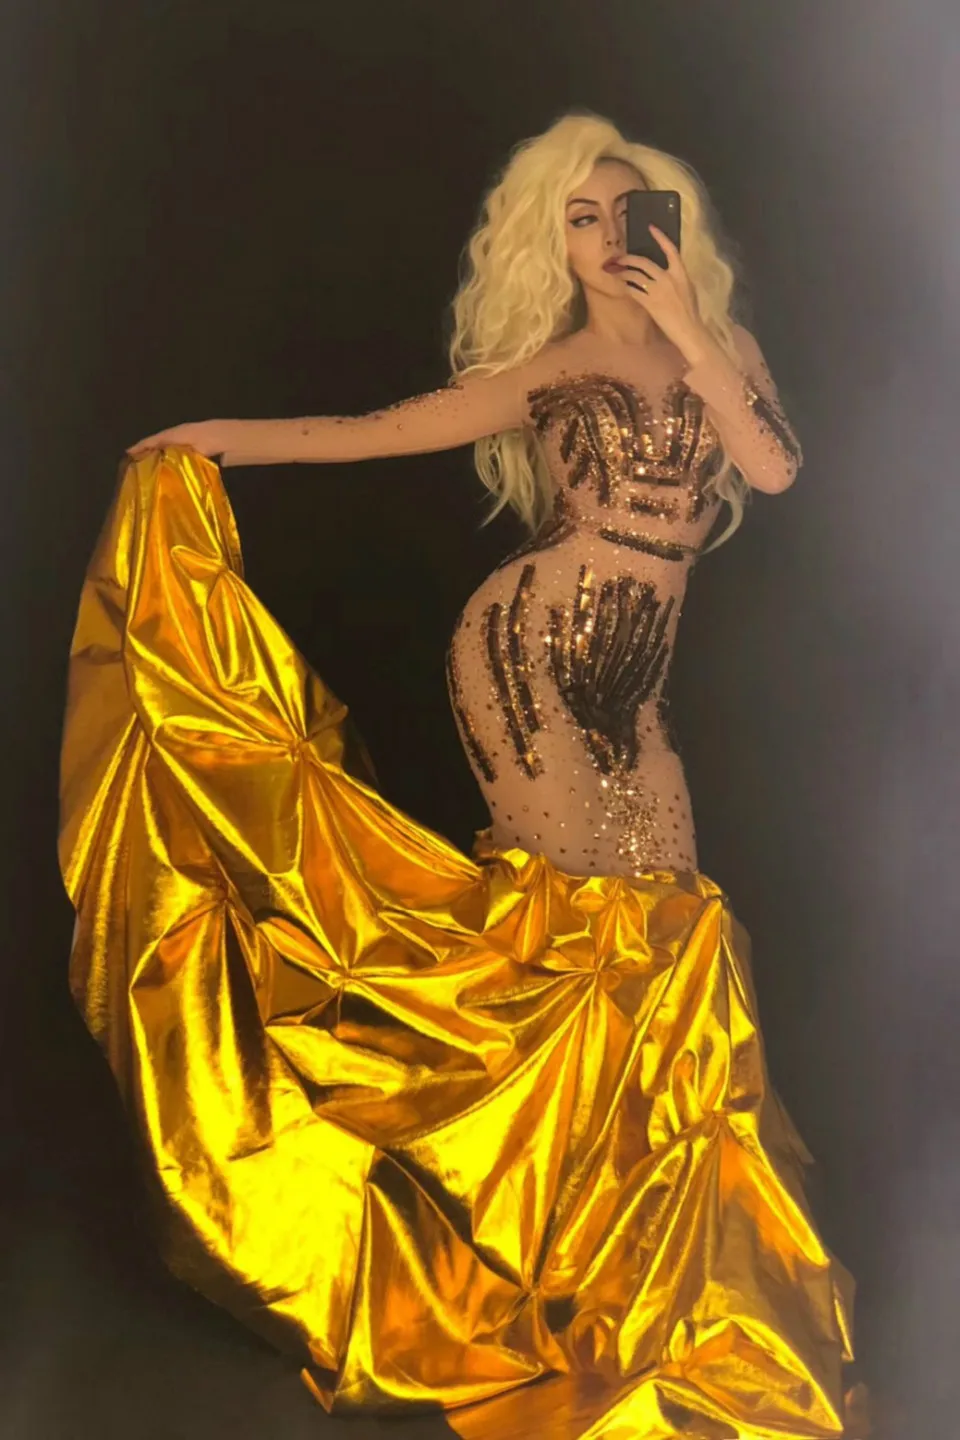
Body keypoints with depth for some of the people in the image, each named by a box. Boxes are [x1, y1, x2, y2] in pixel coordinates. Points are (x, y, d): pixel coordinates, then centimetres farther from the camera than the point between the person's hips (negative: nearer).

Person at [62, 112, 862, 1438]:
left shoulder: (724, 347, 15)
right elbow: (394, 427, -4)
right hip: (524, 648, -4)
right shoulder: (556, 361, 4)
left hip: (630, 682, 4)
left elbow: (776, 469, -3)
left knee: (672, 916, 0)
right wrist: (236, 439, -11)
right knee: (591, 909, -9)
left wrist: (687, 332, -7)